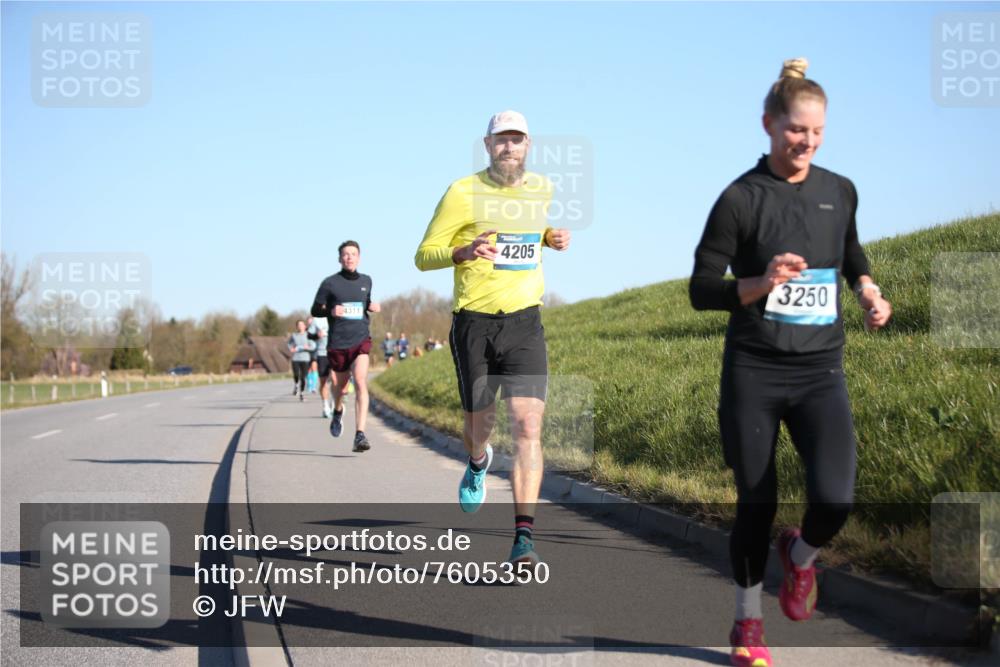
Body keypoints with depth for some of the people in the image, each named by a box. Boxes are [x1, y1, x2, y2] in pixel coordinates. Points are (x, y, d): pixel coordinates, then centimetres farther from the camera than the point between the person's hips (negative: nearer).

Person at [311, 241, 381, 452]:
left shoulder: (366, 281, 10)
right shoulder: (330, 283, -1)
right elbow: (315, 310, 3)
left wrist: (372, 307, 4)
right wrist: (330, 311, -17)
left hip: (361, 340, 1)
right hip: (338, 343, 0)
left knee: (360, 382, -20)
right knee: (342, 387, 14)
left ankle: (360, 435, -25)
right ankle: (338, 411, 52)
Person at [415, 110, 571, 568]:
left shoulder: (542, 189, 9)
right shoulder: (463, 193, -5)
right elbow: (423, 256, -4)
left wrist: (552, 239, 8)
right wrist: (464, 252, -24)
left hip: (525, 322, 2)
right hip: (474, 323, -1)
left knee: (527, 427, -13)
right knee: (480, 424, 11)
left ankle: (524, 538, -15)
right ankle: (478, 463, 51)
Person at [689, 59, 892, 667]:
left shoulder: (840, 192, 5)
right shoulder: (741, 198, -8)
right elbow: (702, 290, -6)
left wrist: (868, 289, 6)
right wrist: (762, 283, -22)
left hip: (821, 372, 2)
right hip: (753, 373, -2)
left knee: (835, 498, -16)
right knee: (757, 504, 5)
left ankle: (801, 555, 19)